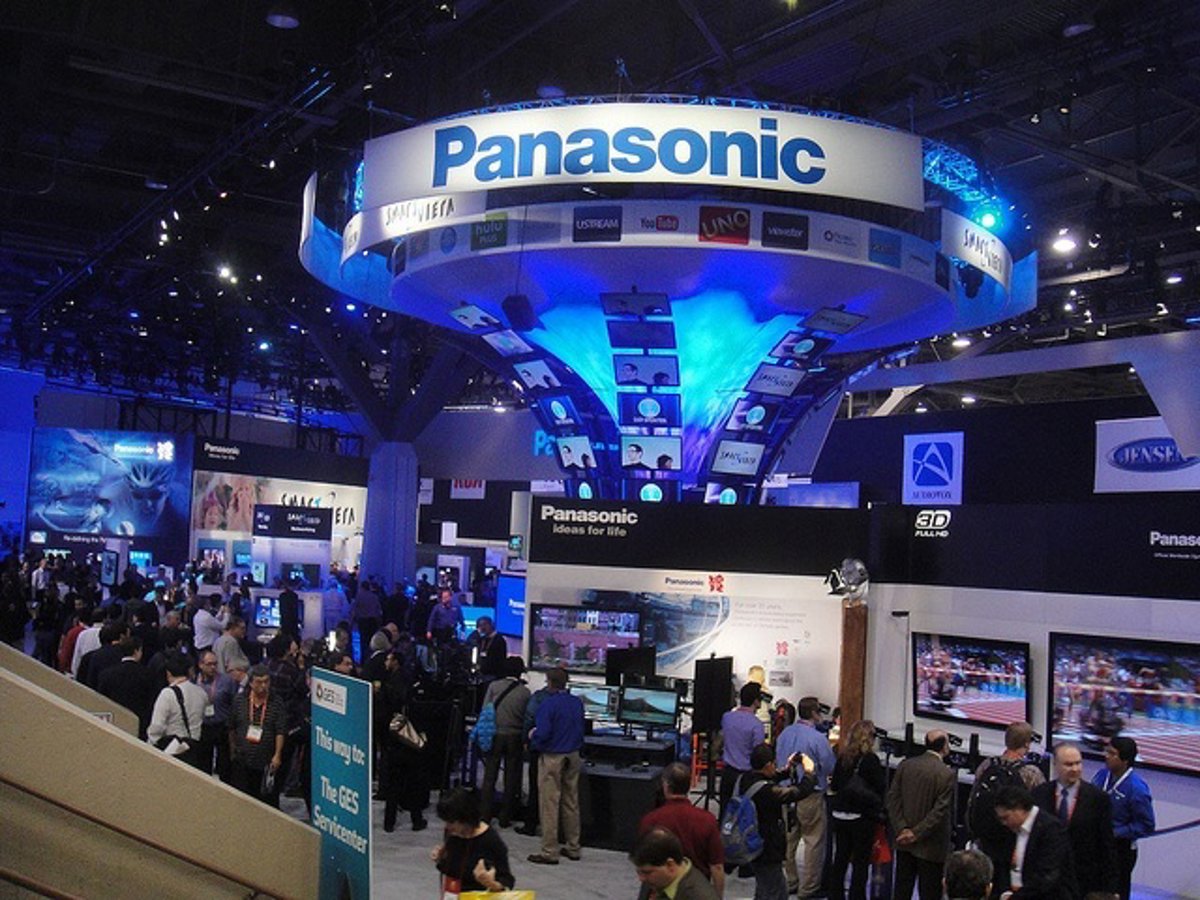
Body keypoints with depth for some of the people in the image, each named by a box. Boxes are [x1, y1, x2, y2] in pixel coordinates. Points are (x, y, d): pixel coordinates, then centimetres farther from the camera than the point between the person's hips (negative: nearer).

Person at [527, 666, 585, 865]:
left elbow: (542, 733, -21)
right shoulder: (577, 703, 5)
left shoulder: (548, 704, -16)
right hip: (573, 757, 7)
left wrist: (532, 738, -2)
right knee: (571, 803, 14)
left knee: (549, 805, 0)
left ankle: (549, 852, 3)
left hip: (552, 758, -7)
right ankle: (573, 848, 22)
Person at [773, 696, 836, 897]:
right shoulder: (818, 739, -18)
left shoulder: (784, 734, 2)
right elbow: (831, 768, -12)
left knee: (787, 839, 15)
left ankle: (788, 882, 25)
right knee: (813, 841, 4)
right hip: (810, 796, -7)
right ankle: (809, 887, 9)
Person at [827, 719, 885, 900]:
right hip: (861, 817, -5)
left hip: (840, 815, 5)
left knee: (840, 858, 16)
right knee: (861, 861, 5)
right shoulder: (870, 759, -15)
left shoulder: (843, 756, 0)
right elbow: (881, 788, -13)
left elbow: (834, 785, 7)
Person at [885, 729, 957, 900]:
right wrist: (916, 833, -13)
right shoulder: (947, 775, -17)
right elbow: (939, 811, -19)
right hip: (931, 847, -5)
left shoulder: (905, 765, -2)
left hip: (904, 843, 5)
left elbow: (893, 798, -2)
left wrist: (902, 829, -5)